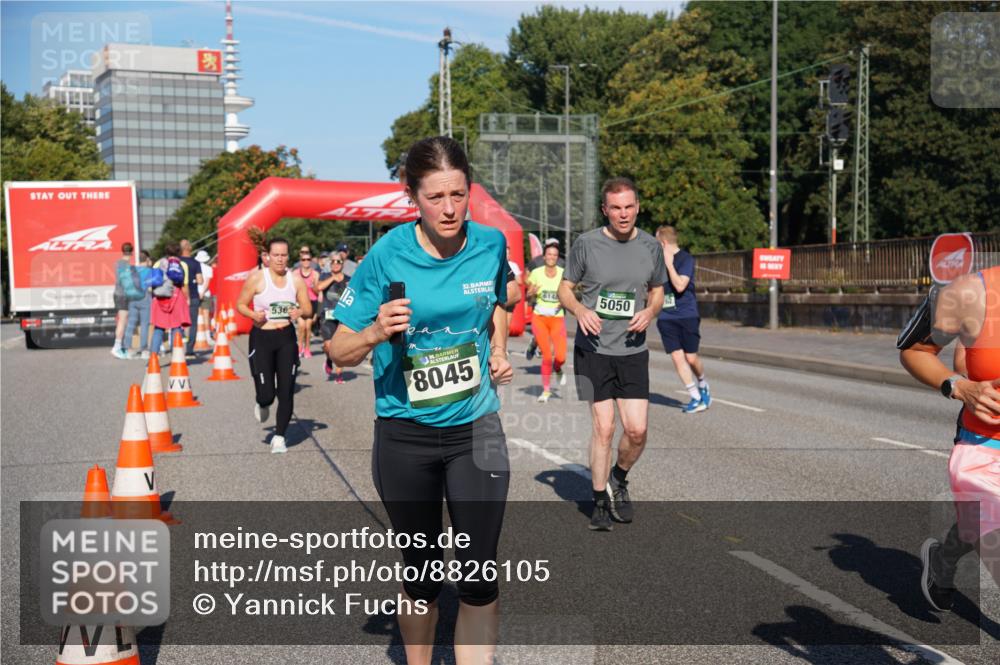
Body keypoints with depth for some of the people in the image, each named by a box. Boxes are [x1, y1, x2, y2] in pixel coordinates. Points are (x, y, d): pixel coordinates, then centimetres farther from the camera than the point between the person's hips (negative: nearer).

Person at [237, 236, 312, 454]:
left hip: (286, 337, 3)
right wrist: (254, 315, -20)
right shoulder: (257, 278, -7)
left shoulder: (295, 279, 2)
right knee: (266, 394, -5)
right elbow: (240, 304, 0)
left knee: (286, 391, -1)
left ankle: (279, 437, 13)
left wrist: (300, 312, -14)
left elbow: (308, 308, 9)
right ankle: (262, 405, 34)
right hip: (261, 337, -3)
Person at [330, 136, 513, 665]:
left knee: (478, 577, -3)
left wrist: (499, 353, 3)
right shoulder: (386, 256, -14)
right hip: (405, 436, -1)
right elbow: (339, 351, -9)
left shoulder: (491, 244, -5)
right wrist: (375, 333, -29)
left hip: (476, 428, 2)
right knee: (422, 576, 13)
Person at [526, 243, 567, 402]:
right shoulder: (536, 273, -2)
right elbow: (528, 295, 5)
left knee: (560, 357, -11)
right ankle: (546, 390, 14)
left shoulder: (563, 274, -2)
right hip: (539, 318, 0)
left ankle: (558, 370, 27)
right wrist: (532, 293, -17)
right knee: (547, 355, -5)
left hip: (557, 319, 0)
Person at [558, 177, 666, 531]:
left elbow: (657, 291, 16)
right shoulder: (586, 244, -5)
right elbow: (565, 289, 3)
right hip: (593, 349, -2)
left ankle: (619, 480, 27)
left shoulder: (651, 246, 4)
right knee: (603, 428, -3)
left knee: (637, 429, -3)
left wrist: (650, 312, -6)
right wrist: (580, 310, -18)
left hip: (632, 351, 2)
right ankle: (599, 500, 16)